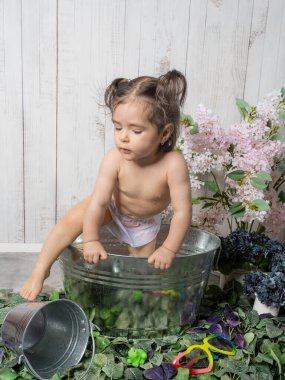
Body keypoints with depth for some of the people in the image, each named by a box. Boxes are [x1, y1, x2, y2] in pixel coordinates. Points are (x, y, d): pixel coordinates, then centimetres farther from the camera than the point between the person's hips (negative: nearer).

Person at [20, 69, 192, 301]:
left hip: (145, 222, 1)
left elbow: (182, 211, -34)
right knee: (74, 219, -22)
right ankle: (40, 271, -10)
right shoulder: (114, 159, -34)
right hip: (111, 207, 0)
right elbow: (98, 202, -30)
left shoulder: (173, 163, -38)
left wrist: (168, 250, -37)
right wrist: (91, 240, -29)